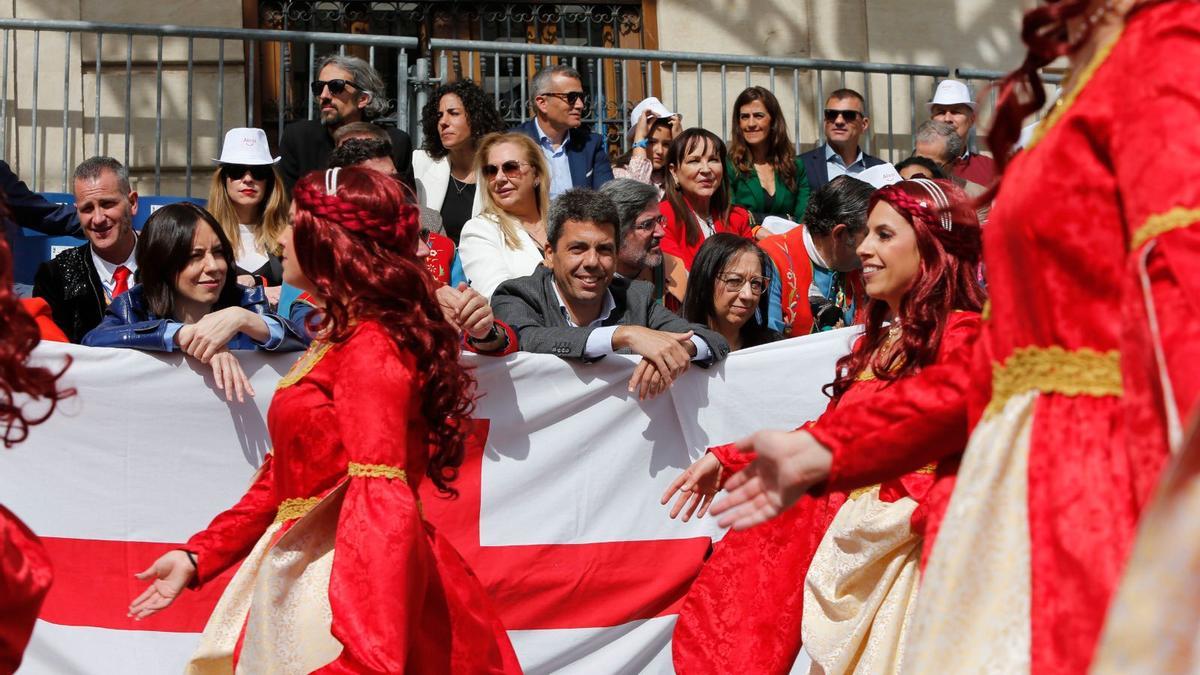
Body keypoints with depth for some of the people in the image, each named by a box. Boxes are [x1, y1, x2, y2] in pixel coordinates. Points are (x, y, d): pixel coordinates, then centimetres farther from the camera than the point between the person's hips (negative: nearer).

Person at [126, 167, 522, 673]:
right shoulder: (340, 339, 13)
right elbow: (285, 475, 18)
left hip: (342, 589, -9)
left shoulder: (371, 346, -16)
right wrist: (197, 555, 15)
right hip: (298, 580, 9)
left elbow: (379, 502, -25)